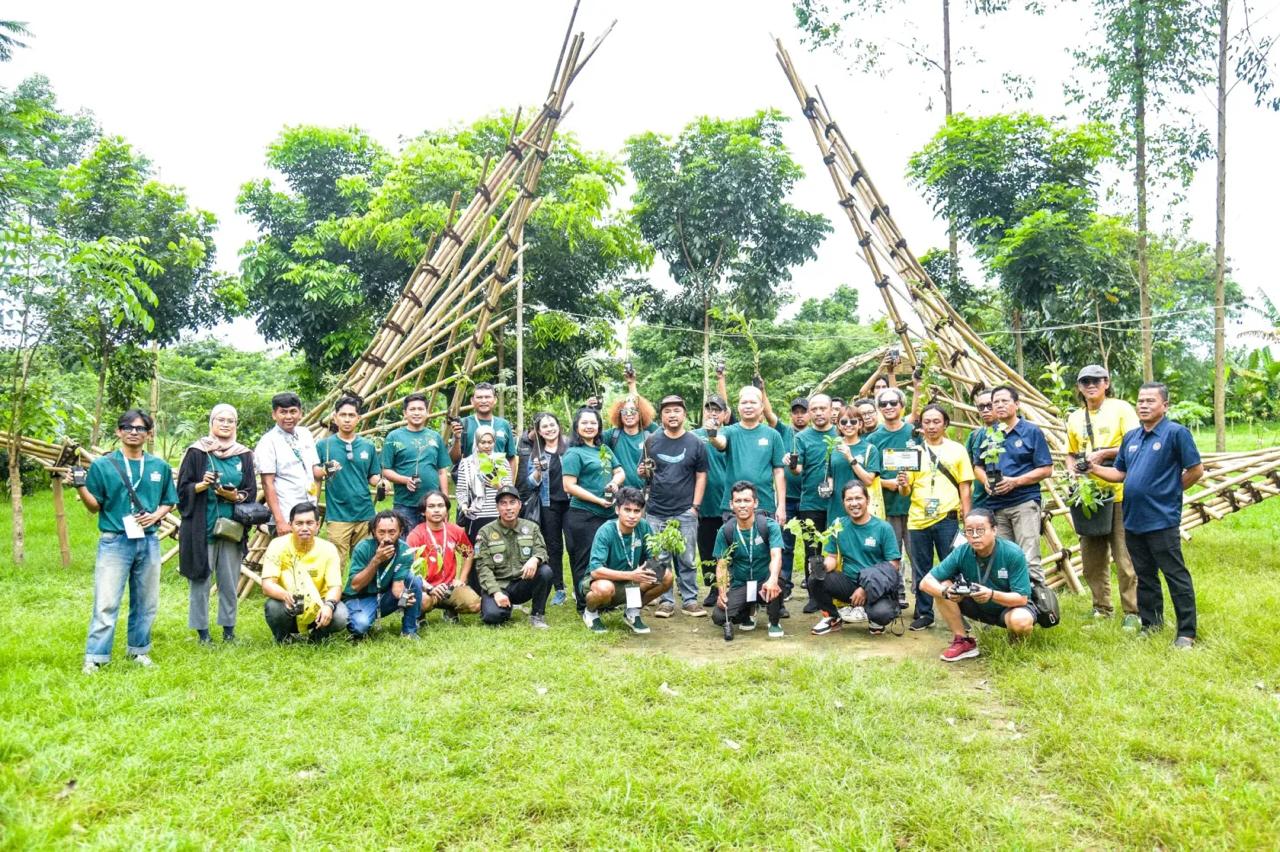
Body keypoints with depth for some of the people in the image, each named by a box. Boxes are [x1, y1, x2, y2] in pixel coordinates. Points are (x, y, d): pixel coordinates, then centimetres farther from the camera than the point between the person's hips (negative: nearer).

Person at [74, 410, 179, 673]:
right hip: (114, 542, -3)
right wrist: (81, 488, -16)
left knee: (145, 602, 11)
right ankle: (95, 657, 4)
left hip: (149, 542, 3)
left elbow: (169, 502, 13)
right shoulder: (102, 465, 0)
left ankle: (138, 649, 25)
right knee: (106, 603, -4)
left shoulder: (160, 466, 8)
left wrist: (156, 515, -7)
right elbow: (95, 507, 1)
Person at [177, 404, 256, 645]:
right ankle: (202, 631, 14)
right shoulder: (196, 452, 0)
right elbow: (183, 488, 0)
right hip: (201, 526, -2)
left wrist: (234, 495, -13)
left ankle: (229, 629, 18)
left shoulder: (243, 455, 8)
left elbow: (251, 492, 7)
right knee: (201, 579, 2)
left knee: (230, 581, 7)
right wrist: (202, 485, -18)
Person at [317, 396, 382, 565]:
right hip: (337, 516, -3)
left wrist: (381, 482, -7)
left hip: (366, 514, 3)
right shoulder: (324, 445, 0)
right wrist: (324, 472, -20)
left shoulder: (368, 446, 8)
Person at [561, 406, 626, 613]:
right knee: (586, 561, -1)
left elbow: (620, 472, 19)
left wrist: (615, 481, -6)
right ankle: (585, 606, 8)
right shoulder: (574, 453, -7)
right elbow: (569, 486, -14)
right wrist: (598, 500, -17)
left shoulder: (604, 449, 15)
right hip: (583, 516, -7)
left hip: (607, 514, 7)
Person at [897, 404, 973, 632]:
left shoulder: (957, 450, 6)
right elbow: (905, 492, 9)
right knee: (921, 571, 8)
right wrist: (903, 485, -14)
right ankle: (924, 614, 18)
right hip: (918, 519, 2)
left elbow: (964, 487, 6)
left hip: (947, 519, -2)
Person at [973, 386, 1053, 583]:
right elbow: (978, 467, 20)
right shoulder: (988, 434, 15)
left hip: (1025, 502, -5)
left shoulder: (1032, 431, 1)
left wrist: (1014, 481, -14)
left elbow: (1046, 469, -2)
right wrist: (985, 480, -3)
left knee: (1029, 561, -10)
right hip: (995, 505, 5)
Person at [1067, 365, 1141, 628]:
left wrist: (1104, 453, -18)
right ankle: (1101, 607, 23)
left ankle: (1132, 612, 6)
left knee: (1125, 558, -4)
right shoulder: (1075, 418, 15)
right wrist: (1072, 469, 5)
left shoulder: (1121, 408, -1)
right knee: (1092, 558, 10)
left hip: (1119, 493, -5)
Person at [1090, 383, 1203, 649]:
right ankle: (1150, 624, 28)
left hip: (1162, 520, -7)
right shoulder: (1131, 437, 12)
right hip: (1133, 519, 7)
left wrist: (1170, 491, -1)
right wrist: (1095, 469, 0)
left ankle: (1187, 633, 8)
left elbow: (1196, 470, -8)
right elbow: (1120, 473, 16)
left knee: (1176, 576, 0)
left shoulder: (1176, 432, -8)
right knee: (1145, 576, 16)